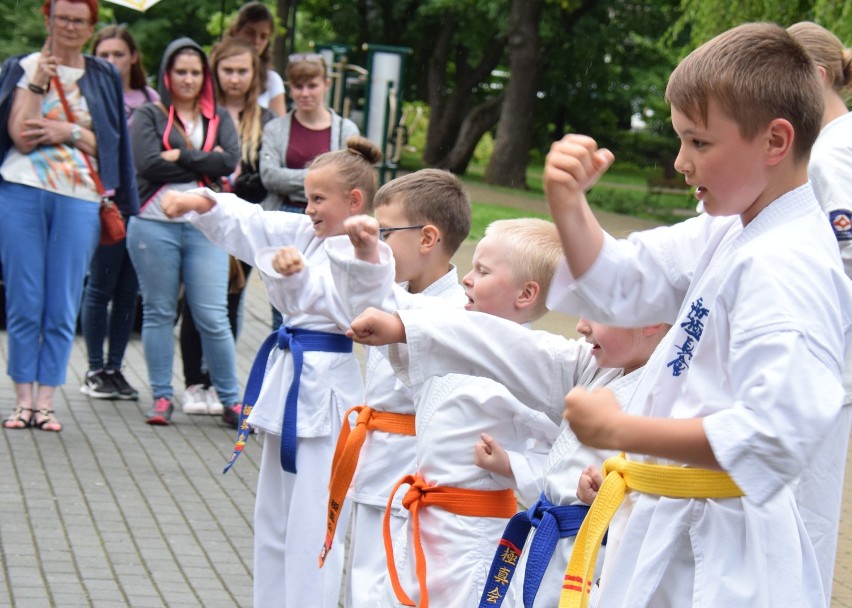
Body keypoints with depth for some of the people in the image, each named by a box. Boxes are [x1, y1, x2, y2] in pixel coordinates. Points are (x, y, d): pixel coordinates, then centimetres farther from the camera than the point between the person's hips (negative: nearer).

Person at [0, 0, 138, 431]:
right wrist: (37, 84, -12)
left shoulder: (104, 79, 12)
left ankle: (45, 401, 7)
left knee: (62, 307, 1)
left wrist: (69, 132, -8)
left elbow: (111, 143, 6)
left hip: (79, 200, 1)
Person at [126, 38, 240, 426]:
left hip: (205, 228, 1)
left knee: (213, 317, -3)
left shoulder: (219, 118, 13)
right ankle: (162, 397, 13)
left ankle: (231, 399, 5)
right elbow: (149, 165, -10)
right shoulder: (149, 116, 6)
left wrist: (180, 156, -8)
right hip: (154, 226, -1)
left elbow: (230, 162, -4)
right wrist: (205, 165, -5)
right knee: (158, 313, 6)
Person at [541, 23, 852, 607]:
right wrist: (567, 201, -4)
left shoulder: (787, 264, -24)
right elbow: (616, 284, 15)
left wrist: (620, 429, -23)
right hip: (672, 530, 9)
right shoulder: (727, 233, 7)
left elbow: (776, 434, -31)